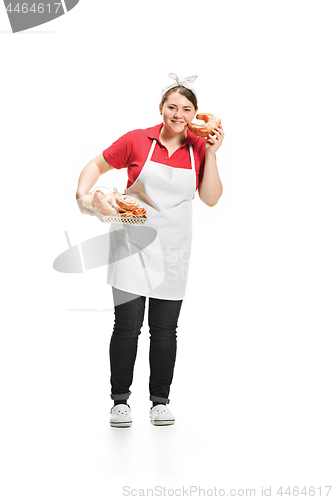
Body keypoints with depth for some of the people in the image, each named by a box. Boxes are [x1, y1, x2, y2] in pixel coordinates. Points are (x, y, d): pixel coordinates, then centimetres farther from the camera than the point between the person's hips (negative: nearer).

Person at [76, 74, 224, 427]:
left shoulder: (201, 148, 3)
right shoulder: (137, 140, -3)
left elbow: (211, 199, -3)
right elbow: (97, 166, 6)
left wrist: (211, 154, -10)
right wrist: (83, 194, -11)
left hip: (173, 249, 2)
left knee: (165, 329, 6)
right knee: (127, 325, -3)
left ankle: (160, 401, 22)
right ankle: (120, 400, 15)